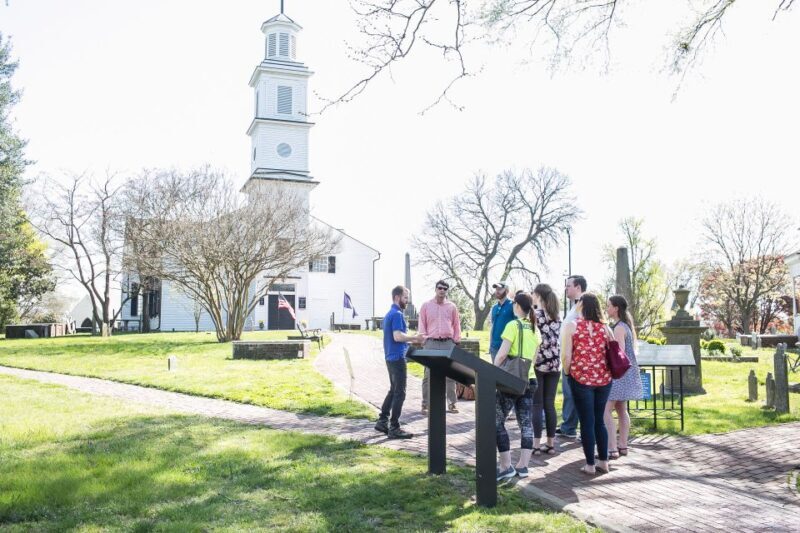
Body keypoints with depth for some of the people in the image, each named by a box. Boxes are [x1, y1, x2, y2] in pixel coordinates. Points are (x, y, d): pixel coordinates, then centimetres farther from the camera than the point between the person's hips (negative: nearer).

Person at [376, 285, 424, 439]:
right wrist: (414, 338, -14)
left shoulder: (389, 314, 17)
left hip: (391, 357, 10)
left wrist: (411, 339, 18)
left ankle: (382, 422, 21)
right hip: (397, 357, -10)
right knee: (399, 393, -5)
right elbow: (398, 336, -25)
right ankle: (394, 428, -2)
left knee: (393, 390, 17)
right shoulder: (397, 314, -15)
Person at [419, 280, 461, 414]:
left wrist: (456, 341, 6)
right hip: (431, 343, -1)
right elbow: (422, 325, 6)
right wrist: (423, 339, -3)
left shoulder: (452, 306, 10)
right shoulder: (426, 306, 6)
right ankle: (425, 404, 4)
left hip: (448, 343, 2)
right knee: (428, 375, -1)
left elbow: (457, 325, 12)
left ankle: (452, 403, 9)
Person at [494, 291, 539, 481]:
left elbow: (502, 353, -17)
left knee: (497, 421, 0)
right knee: (526, 423, 8)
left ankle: (506, 466, -2)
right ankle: (523, 466, 10)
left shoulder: (513, 325, -12)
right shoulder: (534, 328, 10)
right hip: (528, 380, 7)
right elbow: (534, 357, 15)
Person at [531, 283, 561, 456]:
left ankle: (536, 444, 0)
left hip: (538, 364, -5)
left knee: (536, 405, -1)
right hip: (554, 365, 5)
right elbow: (554, 339, 13)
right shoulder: (556, 316, 10)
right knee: (550, 404, 9)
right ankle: (550, 444, 12)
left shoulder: (534, 313, -8)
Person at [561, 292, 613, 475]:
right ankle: (603, 461, 21)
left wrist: (567, 373, 6)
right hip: (603, 378, 4)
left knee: (586, 422, 4)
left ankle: (590, 464, 9)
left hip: (581, 378, -4)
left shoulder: (571, 326, -5)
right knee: (599, 420, 16)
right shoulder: (605, 328, 5)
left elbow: (566, 355, -9)